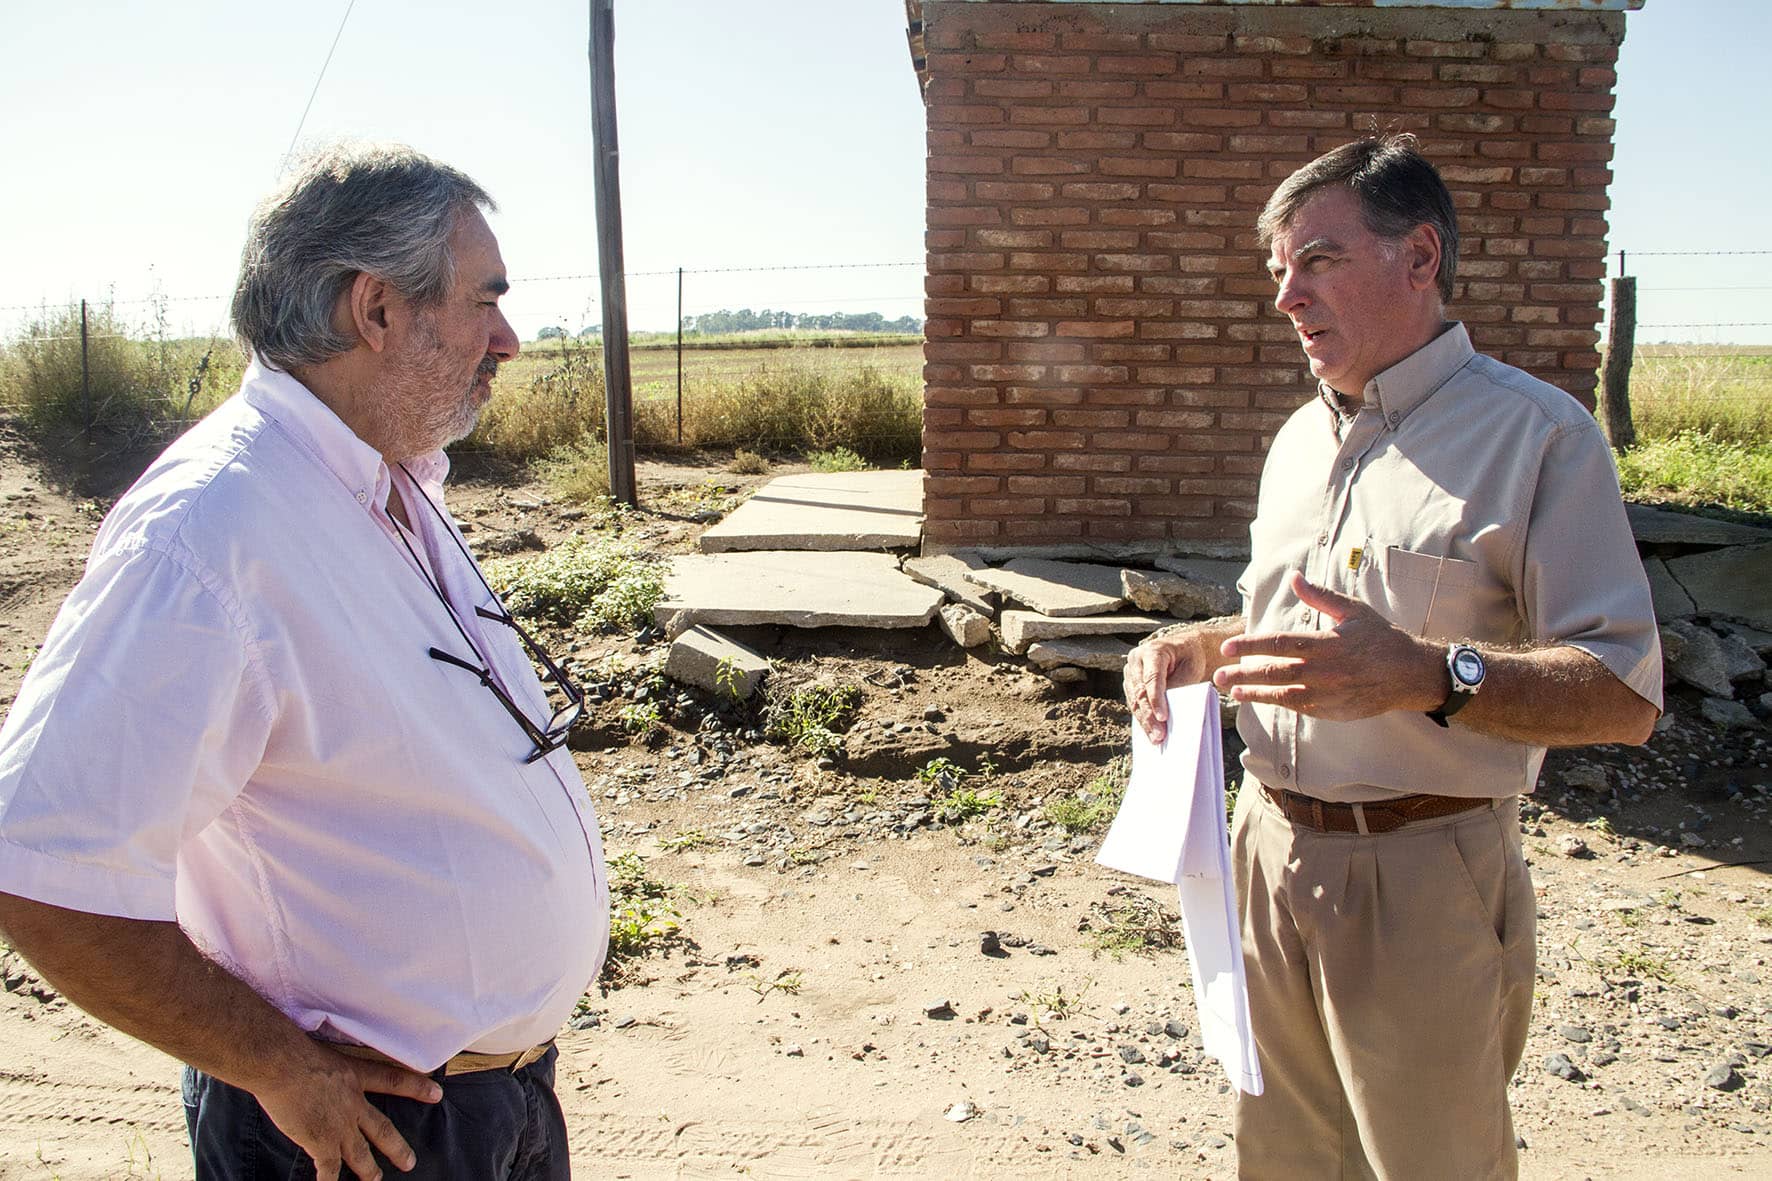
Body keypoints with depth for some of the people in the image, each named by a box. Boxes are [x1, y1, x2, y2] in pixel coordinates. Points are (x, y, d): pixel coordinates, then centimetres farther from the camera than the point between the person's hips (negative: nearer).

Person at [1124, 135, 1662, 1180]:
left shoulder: (1536, 433, -10)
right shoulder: (1301, 439, 14)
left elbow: (1627, 694, -16)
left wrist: (1429, 675, -31)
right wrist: (1197, 649, 4)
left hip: (1426, 871, -6)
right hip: (1272, 850, 7)